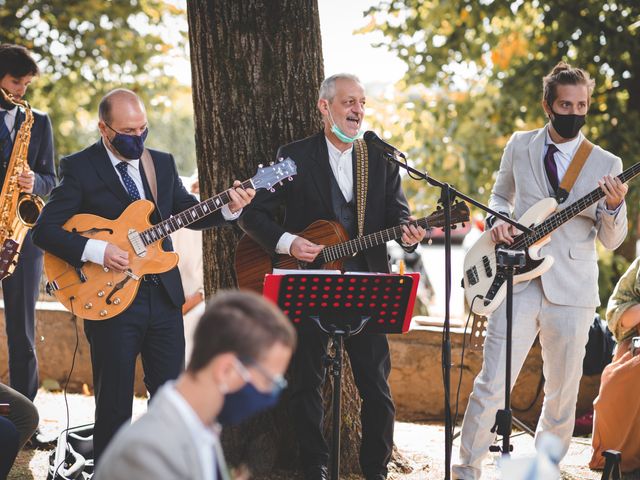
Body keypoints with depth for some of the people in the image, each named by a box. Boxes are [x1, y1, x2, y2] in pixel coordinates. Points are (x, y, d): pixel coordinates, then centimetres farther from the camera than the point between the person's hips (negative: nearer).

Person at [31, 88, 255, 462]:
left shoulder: (163, 163, 11)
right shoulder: (79, 167, -6)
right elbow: (45, 230, -11)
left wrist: (229, 207, -5)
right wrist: (98, 251, -22)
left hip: (165, 296, 5)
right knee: (114, 404, 3)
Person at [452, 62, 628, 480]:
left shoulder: (606, 164, 3)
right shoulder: (519, 146, 8)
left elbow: (611, 240, 3)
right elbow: (500, 196, 22)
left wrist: (614, 206, -17)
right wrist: (497, 221, 1)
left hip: (572, 289, 0)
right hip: (518, 282, 0)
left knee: (563, 393, 7)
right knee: (491, 384, -5)